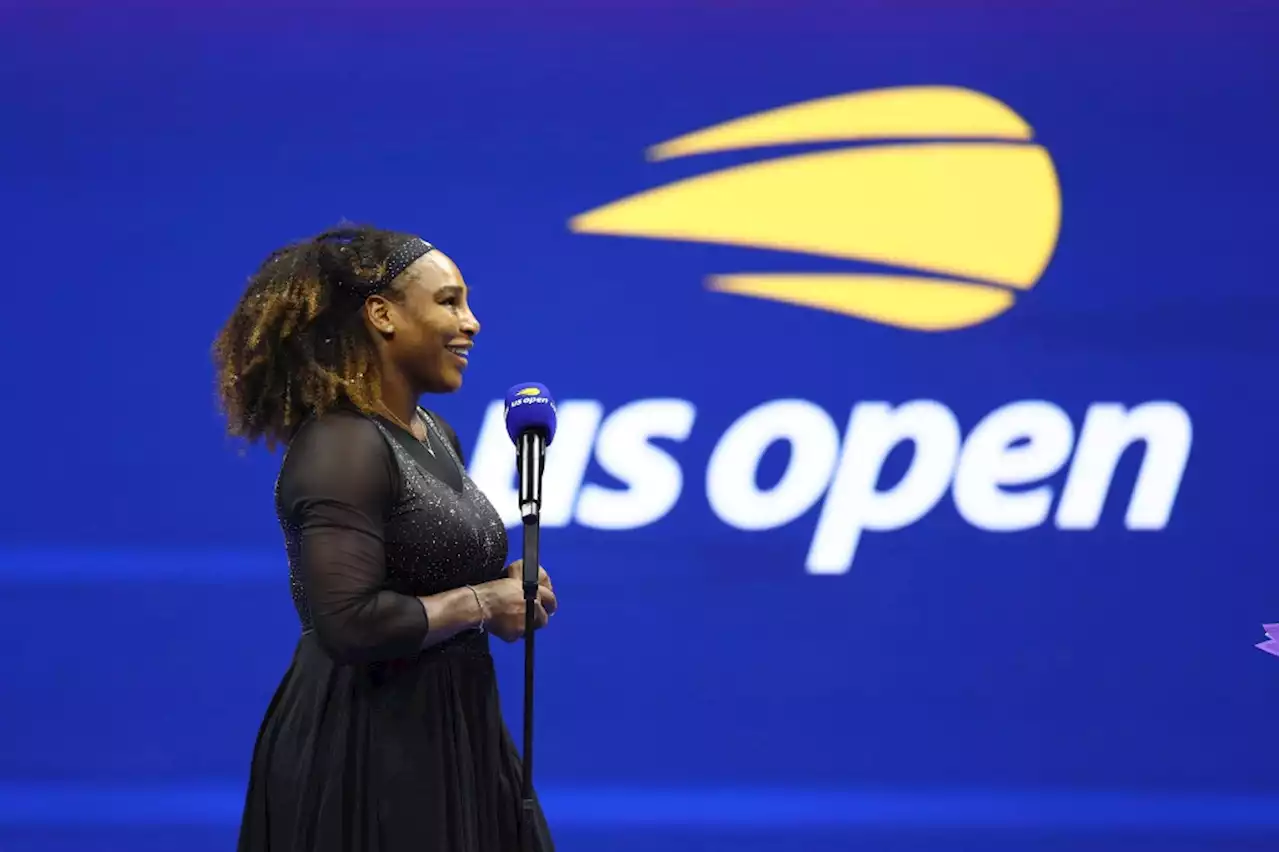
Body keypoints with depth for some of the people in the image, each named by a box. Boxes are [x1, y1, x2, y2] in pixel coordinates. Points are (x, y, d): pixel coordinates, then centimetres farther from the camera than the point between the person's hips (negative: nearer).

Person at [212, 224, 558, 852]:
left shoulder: (435, 435, 10)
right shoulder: (341, 447, -18)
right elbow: (348, 623, -28)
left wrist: (505, 585, 3)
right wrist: (479, 603, -16)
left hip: (448, 735, 9)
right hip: (365, 752, -9)